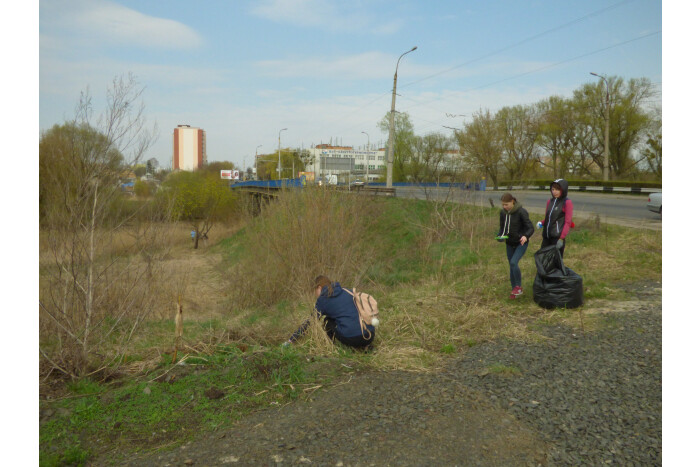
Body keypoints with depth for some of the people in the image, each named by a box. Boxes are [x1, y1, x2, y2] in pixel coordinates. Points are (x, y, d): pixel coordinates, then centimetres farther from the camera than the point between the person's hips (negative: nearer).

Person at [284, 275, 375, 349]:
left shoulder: (322, 300, 7)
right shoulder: (347, 291, 19)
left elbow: (309, 323, 9)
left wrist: (291, 340, 17)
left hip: (350, 338, -4)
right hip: (370, 336, 4)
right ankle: (365, 345, 15)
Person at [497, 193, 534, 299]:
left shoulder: (521, 212, -17)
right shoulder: (503, 212, 0)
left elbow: (530, 228, -18)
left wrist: (525, 236, -38)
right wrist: (500, 236, -10)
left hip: (521, 243, -6)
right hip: (509, 243, 6)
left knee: (513, 262, -21)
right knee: (511, 265, 10)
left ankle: (519, 287, -2)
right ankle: (514, 290, 24)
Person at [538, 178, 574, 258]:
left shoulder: (567, 203, -4)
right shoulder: (550, 201, 13)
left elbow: (567, 222, -7)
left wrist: (562, 238, -15)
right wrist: (541, 223, 0)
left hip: (557, 237, -6)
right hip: (546, 236, 6)